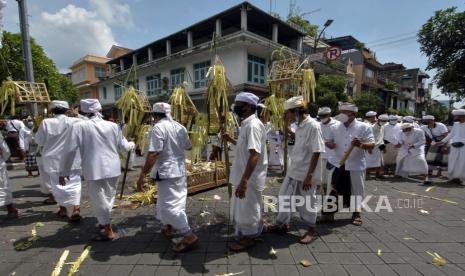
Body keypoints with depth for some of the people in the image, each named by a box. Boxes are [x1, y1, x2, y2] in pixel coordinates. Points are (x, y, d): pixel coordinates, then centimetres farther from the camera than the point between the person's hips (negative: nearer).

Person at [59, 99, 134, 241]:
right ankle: (105, 221, 42)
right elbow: (123, 146, 9)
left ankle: (108, 231, 15)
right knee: (108, 197, 22)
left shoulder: (78, 126, -8)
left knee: (99, 200, 7)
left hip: (94, 169, -4)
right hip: (112, 168, 4)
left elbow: (69, 150, -7)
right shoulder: (112, 125, 1)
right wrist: (132, 144, 32)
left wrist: (63, 171, 2)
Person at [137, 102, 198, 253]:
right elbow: (188, 146, 18)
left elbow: (153, 154, -24)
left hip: (166, 172, -9)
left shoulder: (158, 128, -17)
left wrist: (143, 175, -20)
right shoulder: (180, 126, 6)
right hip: (180, 170, 9)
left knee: (170, 205, -4)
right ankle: (169, 226, 39)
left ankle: (189, 236, -3)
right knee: (173, 201, 23)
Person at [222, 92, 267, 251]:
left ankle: (248, 238, 28)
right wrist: (231, 140, 14)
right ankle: (242, 235, 42)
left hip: (250, 178, -10)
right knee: (240, 208, 23)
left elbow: (254, 155, -30)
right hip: (243, 176, 10)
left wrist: (244, 181, -33)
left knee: (248, 209, 8)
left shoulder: (253, 125, -22)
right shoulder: (246, 124, 10)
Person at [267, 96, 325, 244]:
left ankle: (311, 231, 30)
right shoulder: (299, 126, 7)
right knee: (284, 196, 17)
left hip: (306, 173, -9)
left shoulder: (313, 126, -20)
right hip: (293, 170, 9)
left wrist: (309, 176, -22)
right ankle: (283, 224, 35)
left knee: (307, 203, 8)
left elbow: (316, 153, -22)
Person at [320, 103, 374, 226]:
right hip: (337, 164, 3)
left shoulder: (364, 127, -7)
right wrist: (330, 144, -9)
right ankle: (328, 213, 18)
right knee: (332, 189, 6)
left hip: (356, 165, -3)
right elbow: (329, 141, 15)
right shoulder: (335, 128, 5)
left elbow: (372, 145, -9)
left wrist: (360, 144, -30)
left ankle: (356, 214, 31)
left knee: (356, 190, 11)